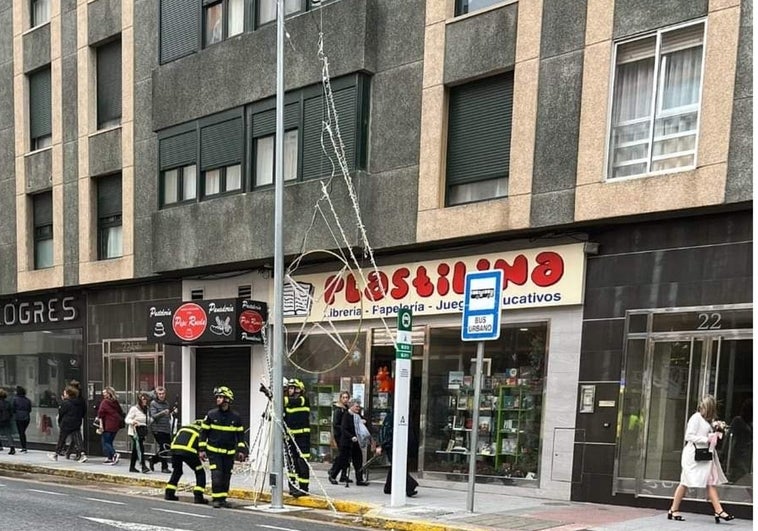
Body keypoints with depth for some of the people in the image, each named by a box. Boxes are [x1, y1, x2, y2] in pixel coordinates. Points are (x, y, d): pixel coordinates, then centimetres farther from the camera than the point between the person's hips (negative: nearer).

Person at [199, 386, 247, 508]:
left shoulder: (235, 417, -1)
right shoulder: (211, 415, -4)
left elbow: (240, 434, 7)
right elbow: (203, 432, 1)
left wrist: (241, 450, 1)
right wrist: (202, 450, -3)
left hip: (229, 452, 2)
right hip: (214, 451, -2)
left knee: (226, 476, 6)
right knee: (216, 474, -10)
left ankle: (223, 498, 17)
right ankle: (216, 499, -3)